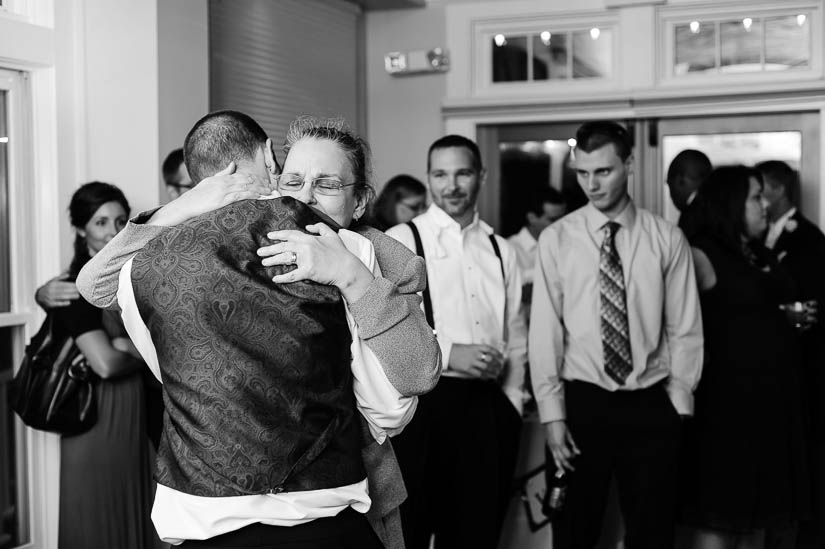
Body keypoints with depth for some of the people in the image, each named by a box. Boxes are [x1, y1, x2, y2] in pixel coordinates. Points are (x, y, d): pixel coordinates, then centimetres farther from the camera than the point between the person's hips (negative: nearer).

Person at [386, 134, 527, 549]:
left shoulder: (500, 250, 11)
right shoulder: (399, 242, -4)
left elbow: (515, 337, 15)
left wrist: (511, 401, 8)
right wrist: (448, 354, -17)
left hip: (487, 407, 5)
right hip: (421, 404, -4)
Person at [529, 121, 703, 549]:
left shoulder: (667, 238, 0)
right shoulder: (556, 239, -2)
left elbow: (685, 329, 3)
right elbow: (544, 331, -4)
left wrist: (678, 402, -2)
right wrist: (553, 414, -7)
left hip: (650, 405, 1)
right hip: (582, 402, 0)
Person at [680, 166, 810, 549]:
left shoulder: (759, 253, 15)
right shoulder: (702, 256, -10)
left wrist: (796, 316, 15)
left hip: (771, 395, 8)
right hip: (728, 398, -8)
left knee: (758, 506, 14)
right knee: (720, 515, -1)